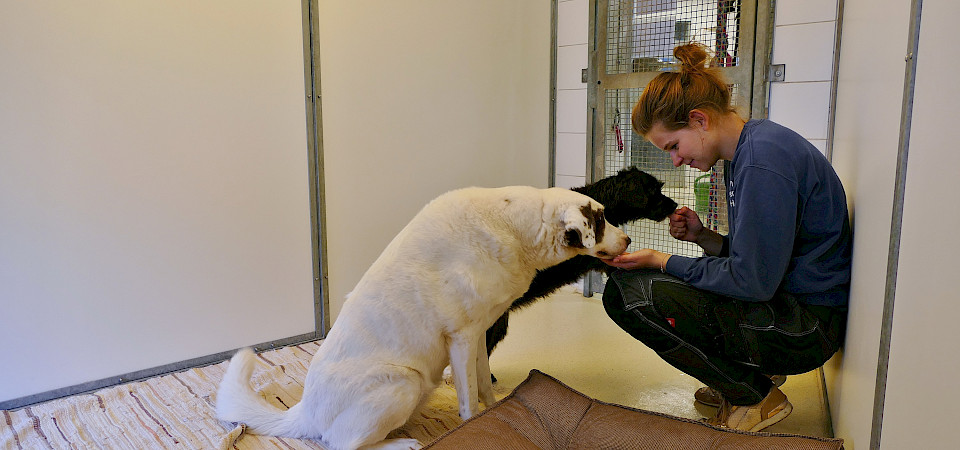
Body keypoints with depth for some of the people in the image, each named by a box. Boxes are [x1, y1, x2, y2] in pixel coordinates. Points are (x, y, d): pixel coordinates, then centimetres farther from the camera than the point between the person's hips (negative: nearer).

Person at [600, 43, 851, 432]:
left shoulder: (764, 158, -22)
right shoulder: (743, 152, 9)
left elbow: (752, 280, -23)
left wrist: (662, 261, -14)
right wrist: (703, 237, -1)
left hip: (808, 324, -10)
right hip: (780, 300, 10)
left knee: (626, 293, -22)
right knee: (630, 280, 15)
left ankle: (755, 398, -4)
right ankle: (753, 373, 14)